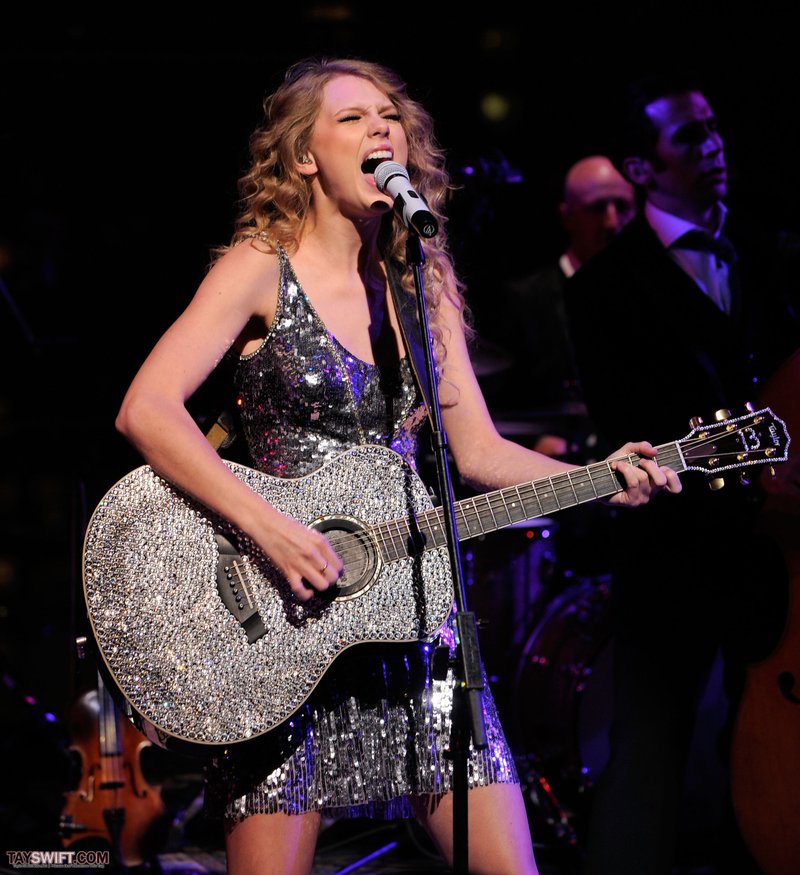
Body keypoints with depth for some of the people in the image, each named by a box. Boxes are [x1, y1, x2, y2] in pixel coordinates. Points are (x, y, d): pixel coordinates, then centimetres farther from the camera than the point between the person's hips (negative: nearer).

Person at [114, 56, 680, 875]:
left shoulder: (423, 284, 12)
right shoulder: (262, 268, -4)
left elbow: (476, 448, 14)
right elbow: (144, 410, -15)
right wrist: (266, 525, -24)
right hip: (283, 622, -5)